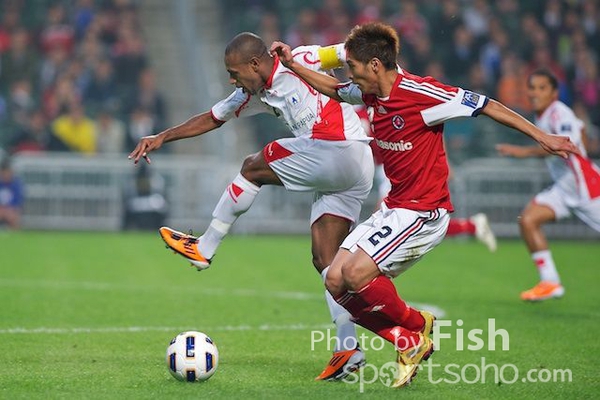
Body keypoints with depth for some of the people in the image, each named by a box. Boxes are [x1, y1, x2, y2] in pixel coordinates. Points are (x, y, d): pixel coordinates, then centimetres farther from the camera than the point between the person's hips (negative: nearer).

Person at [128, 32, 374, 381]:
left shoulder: (299, 62, -2)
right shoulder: (256, 93, 23)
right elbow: (213, 118, 33)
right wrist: (163, 137, 33)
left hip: (341, 149, -10)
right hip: (351, 174, 10)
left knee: (254, 168, 0)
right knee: (325, 258, 2)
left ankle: (204, 248, 11)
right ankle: (348, 349, -3)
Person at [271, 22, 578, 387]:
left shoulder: (418, 92, -18)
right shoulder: (369, 94, 5)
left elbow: (486, 106, -14)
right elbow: (333, 89, 29)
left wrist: (542, 137, -15)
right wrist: (292, 63, 23)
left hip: (425, 211, -9)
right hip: (394, 208, 9)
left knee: (355, 273, -22)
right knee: (336, 282, -1)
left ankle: (417, 325, 3)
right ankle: (409, 344, 8)